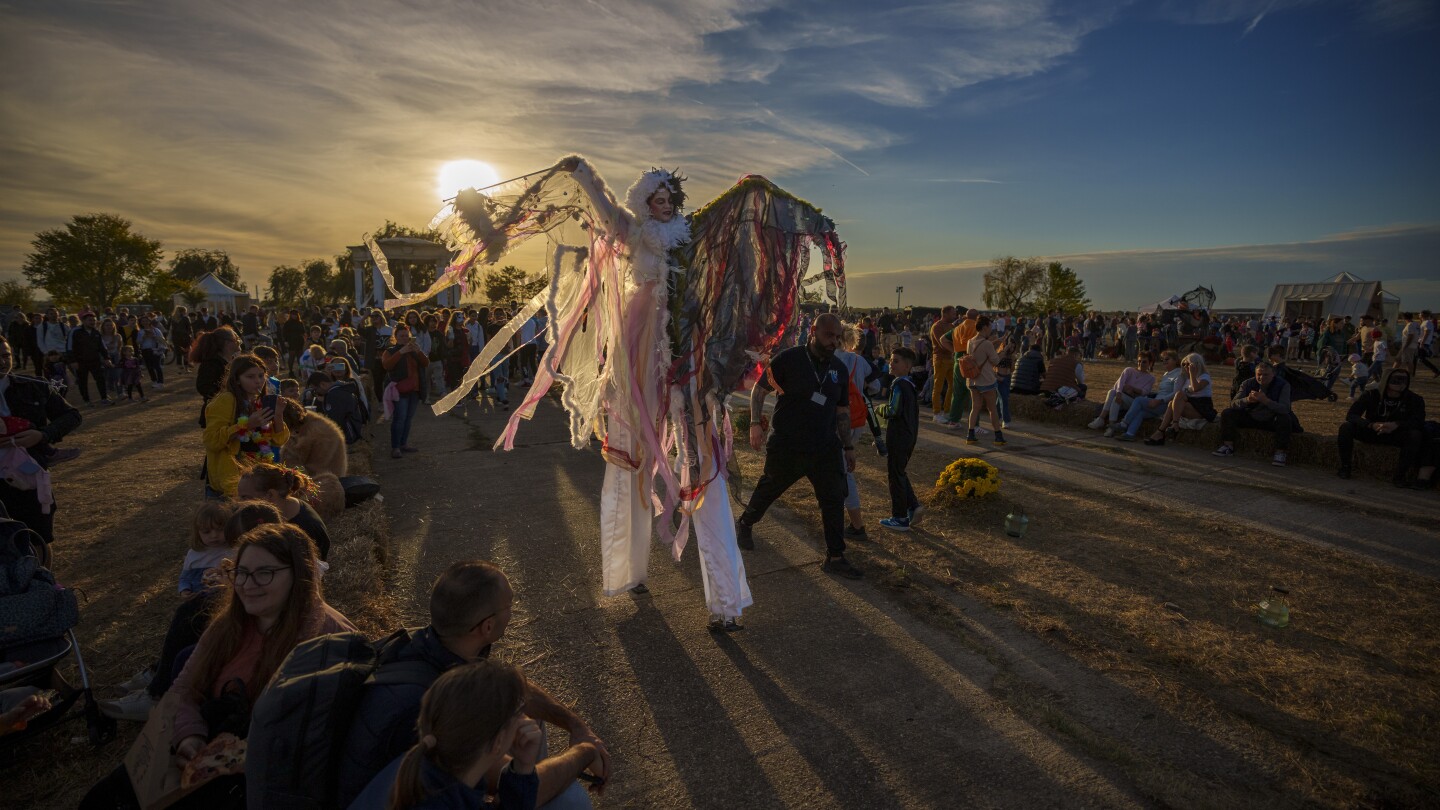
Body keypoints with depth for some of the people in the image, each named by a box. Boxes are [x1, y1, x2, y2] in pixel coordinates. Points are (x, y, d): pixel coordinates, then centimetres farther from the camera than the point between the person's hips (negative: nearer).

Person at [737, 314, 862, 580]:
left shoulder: (838, 369, 6)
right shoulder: (788, 359, -11)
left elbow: (842, 411, 14)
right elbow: (759, 388, -5)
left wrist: (848, 446, 15)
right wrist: (756, 423, -16)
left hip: (826, 448, 4)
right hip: (786, 446, -4)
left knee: (834, 500, 1)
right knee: (768, 489, 15)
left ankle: (835, 557, 13)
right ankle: (745, 524, 42)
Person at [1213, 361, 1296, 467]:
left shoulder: (1283, 385, -15)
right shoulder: (1248, 384, -7)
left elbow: (1285, 409, -30)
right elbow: (1233, 404, -15)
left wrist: (1265, 400, -47)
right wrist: (1247, 400, -39)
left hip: (1271, 421, -3)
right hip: (1251, 417, 3)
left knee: (1285, 418, -34)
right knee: (1227, 413, -15)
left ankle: (1280, 453, -24)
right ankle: (1228, 446, -9)